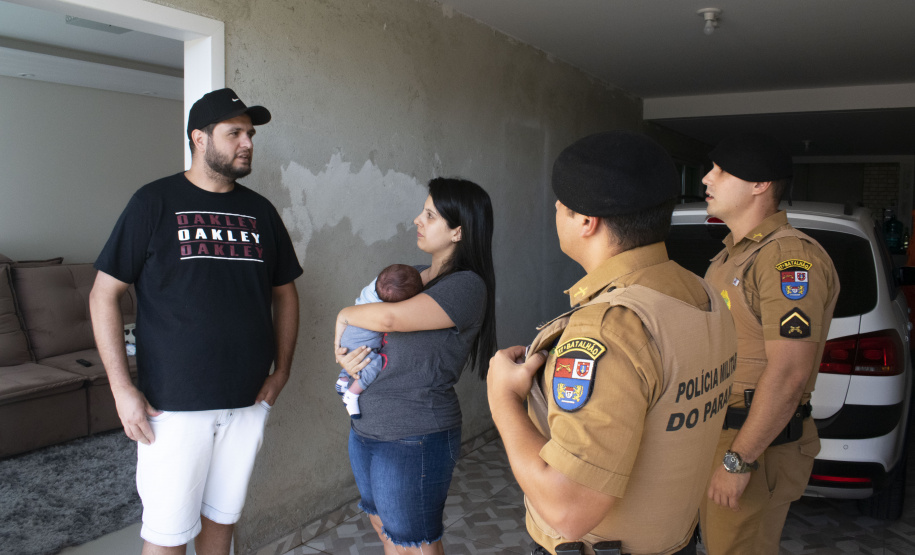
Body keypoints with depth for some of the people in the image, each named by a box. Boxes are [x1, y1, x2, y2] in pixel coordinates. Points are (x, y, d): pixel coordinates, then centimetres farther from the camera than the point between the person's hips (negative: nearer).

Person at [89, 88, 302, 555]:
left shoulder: (261, 211, 8)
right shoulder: (155, 202, -4)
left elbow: (284, 292, 15)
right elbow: (104, 294, -4)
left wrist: (281, 371, 6)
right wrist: (122, 388, -10)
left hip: (248, 402, 4)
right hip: (173, 405, -3)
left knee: (222, 517, 16)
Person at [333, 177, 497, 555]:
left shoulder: (467, 287, -18)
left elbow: (388, 318, -29)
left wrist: (344, 315, -9)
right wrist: (345, 357, -5)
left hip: (414, 440, -8)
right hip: (365, 427, 8)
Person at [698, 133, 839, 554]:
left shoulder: (789, 258, -20)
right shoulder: (734, 253, 13)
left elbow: (788, 375, -26)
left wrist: (737, 461, -23)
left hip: (757, 441, -10)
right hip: (717, 430, 10)